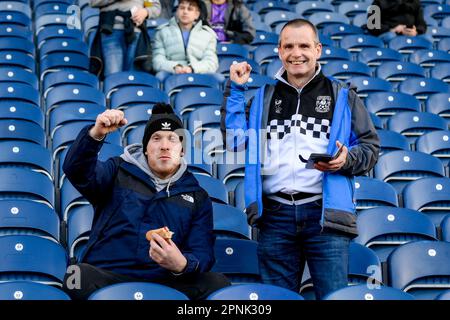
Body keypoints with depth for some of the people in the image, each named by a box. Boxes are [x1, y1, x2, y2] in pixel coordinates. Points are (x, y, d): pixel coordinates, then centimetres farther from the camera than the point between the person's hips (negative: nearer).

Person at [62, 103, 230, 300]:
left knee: (217, 283, -27)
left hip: (166, 283, 0)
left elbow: (203, 253, 7)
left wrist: (182, 265, -18)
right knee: (79, 276, -33)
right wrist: (96, 134, -24)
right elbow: (76, 170, -4)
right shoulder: (118, 173, 15)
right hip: (107, 275, 0)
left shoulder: (197, 197, 18)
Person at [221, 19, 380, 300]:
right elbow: (235, 142, 8)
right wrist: (235, 90, 6)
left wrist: (347, 160, -13)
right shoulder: (264, 97, 16)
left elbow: (370, 146, 8)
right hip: (275, 215, 3)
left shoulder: (342, 96, 9)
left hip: (324, 212, -2)